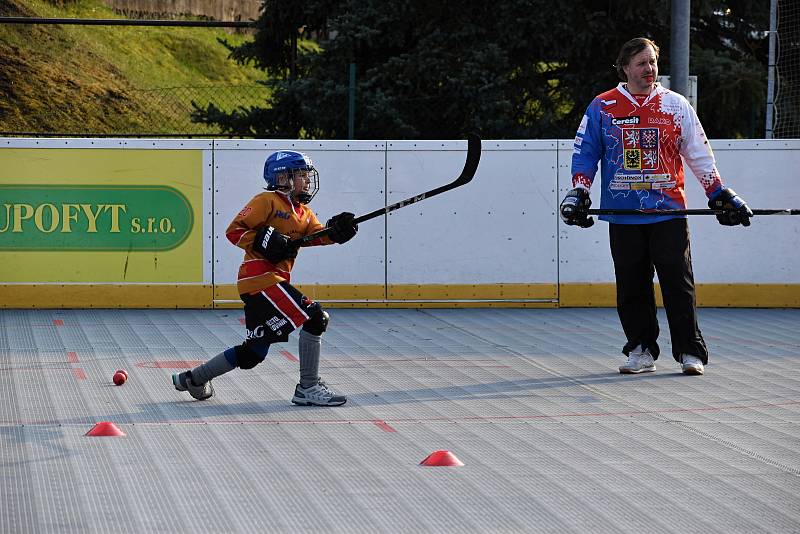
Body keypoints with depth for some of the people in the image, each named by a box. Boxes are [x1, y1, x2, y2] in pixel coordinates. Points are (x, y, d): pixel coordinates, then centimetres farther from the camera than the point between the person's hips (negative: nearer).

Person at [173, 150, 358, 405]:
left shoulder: (304, 212, 20)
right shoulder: (268, 201, -5)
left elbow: (317, 234, 3)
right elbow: (234, 231, -9)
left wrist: (336, 231, -17)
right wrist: (264, 242, -20)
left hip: (275, 280, 10)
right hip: (260, 278, -10)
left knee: (254, 352, 13)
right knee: (315, 317, -17)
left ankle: (194, 379, 27)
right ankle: (308, 388, -13)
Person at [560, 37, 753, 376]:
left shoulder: (676, 106, 8)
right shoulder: (603, 107, 7)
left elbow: (699, 155, 12)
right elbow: (584, 153, 9)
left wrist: (720, 194, 8)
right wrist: (579, 192, -3)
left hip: (668, 212, -1)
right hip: (623, 215, 1)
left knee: (678, 283, -4)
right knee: (632, 287, 4)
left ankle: (691, 352, 0)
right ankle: (641, 351, 15)